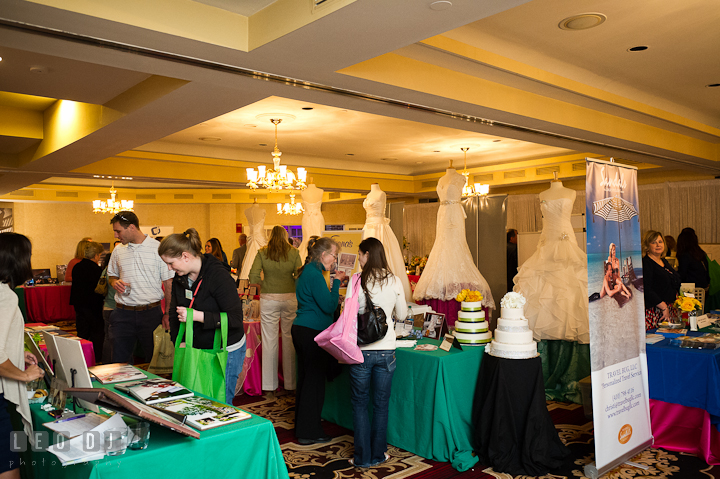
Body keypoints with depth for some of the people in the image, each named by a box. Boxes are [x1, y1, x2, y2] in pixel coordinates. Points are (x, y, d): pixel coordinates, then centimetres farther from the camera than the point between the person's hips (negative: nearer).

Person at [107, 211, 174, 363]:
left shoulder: (158, 248, -4)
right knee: (119, 362, 6)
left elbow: (169, 283, -3)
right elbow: (111, 275, 23)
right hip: (123, 314, 4)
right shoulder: (118, 250, 9)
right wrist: (115, 282, -2)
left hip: (151, 313, -3)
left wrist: (168, 313, -9)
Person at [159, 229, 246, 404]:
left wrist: (198, 316, -28)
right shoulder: (180, 278, 3)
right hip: (197, 348, 7)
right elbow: (174, 312, 14)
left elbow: (236, 318, -23)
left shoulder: (219, 276, -21)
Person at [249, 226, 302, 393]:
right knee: (289, 338, 8)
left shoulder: (262, 253, -1)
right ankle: (290, 382, 16)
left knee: (269, 340, 7)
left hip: (269, 299, 0)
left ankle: (269, 383, 15)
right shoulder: (294, 253, 0)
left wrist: (265, 285, 10)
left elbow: (253, 277, -8)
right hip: (290, 298, 0)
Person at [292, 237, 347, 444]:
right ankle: (309, 433, 9)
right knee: (314, 382, 0)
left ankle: (302, 427, 28)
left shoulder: (306, 272, 14)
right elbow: (329, 306, -18)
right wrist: (336, 282, -10)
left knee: (305, 379, 17)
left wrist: (335, 286, 14)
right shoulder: (314, 274, -18)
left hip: (301, 330, 10)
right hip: (312, 333, -10)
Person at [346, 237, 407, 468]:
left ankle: (363, 457, 19)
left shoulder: (357, 281, -10)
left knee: (359, 404, 13)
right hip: (386, 349, 3)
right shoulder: (395, 281, -2)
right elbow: (402, 315, 8)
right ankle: (378, 454, 26)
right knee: (381, 404, 16)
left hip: (361, 349, -2)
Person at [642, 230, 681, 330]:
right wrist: (664, 307, -19)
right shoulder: (645, 263, -12)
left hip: (669, 309, 8)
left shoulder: (664, 262, 17)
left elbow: (674, 286, 29)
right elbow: (646, 291, -20)